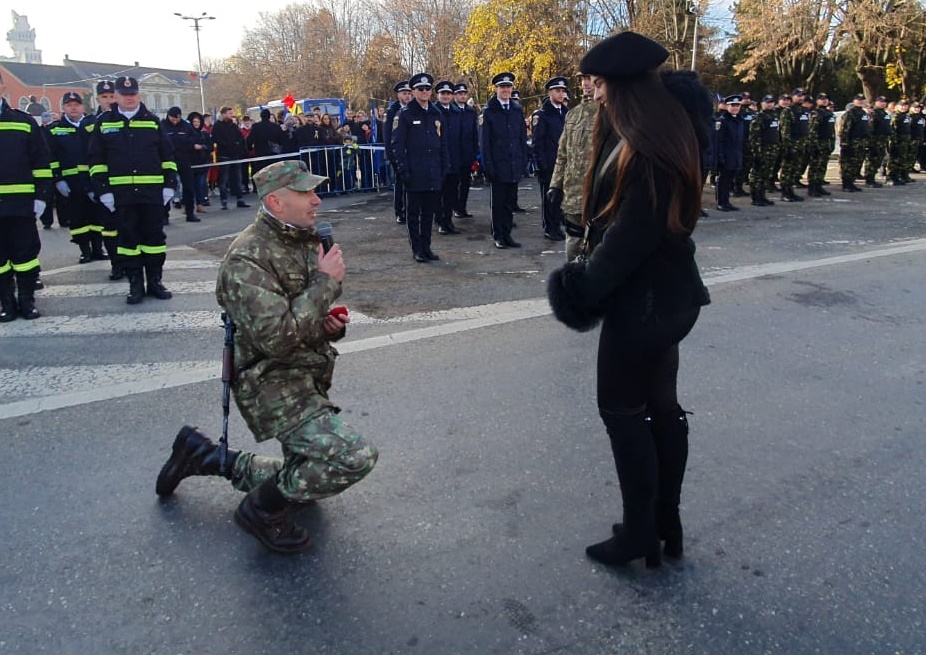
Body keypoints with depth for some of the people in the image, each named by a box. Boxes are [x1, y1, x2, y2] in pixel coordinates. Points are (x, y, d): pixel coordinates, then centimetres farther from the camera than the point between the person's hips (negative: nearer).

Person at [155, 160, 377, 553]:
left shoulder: (305, 242, 8)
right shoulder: (247, 259, -19)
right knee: (355, 457, -24)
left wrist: (329, 326, -2)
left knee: (307, 477, 20)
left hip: (306, 379, 9)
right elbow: (277, 337, -29)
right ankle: (264, 509, -2)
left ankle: (202, 455, 30)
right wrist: (326, 282, -22)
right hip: (271, 384, -9)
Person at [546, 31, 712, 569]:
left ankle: (640, 531, 18)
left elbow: (631, 233, -24)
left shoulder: (647, 147, -22)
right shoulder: (661, 129, 9)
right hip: (665, 292, 10)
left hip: (644, 298, -10)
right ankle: (666, 523, 30)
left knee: (623, 411, 3)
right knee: (661, 406, 16)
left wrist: (586, 287, -14)